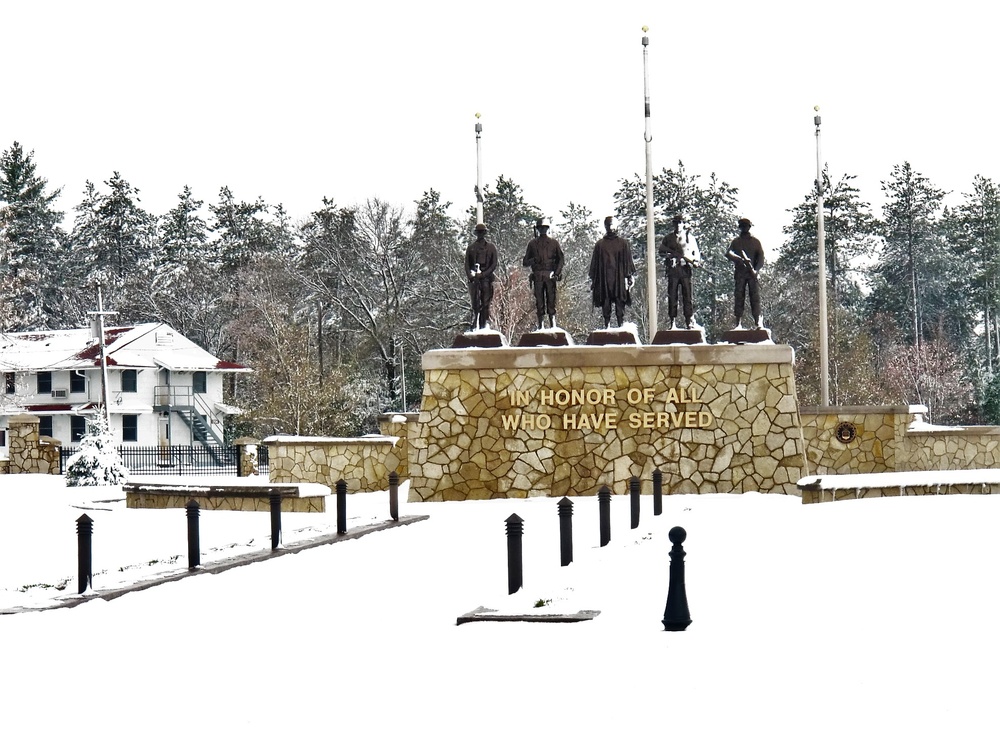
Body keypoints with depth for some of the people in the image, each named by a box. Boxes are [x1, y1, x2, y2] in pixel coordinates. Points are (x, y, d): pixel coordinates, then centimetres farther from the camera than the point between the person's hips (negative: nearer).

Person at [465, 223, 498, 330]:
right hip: (474, 278, 1)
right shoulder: (471, 247, 13)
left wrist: (483, 274, -9)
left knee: (485, 303, -4)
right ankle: (474, 326, -8)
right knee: (475, 303, -6)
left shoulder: (491, 247, 9)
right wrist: (470, 275, -6)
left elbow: (494, 264, 3)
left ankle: (484, 325, -3)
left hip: (486, 278, -1)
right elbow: (467, 263, 11)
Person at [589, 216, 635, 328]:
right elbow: (595, 263, 9)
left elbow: (628, 261, 7)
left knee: (620, 302, -3)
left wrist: (629, 276, -1)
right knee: (606, 303, 0)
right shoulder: (600, 244, 8)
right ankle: (607, 325, 4)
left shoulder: (622, 243, 7)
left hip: (619, 278, 0)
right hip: (604, 279, 0)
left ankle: (620, 325, 0)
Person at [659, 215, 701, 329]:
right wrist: (672, 253, -7)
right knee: (672, 295, -1)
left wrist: (696, 261, -9)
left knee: (687, 295, -5)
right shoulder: (668, 238, 15)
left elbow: (696, 252, 11)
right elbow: (661, 250, 10)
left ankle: (689, 321, -5)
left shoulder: (689, 237, 11)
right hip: (672, 269, 1)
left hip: (685, 268, -1)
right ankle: (673, 322, 1)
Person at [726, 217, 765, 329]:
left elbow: (761, 257, 3)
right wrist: (740, 259, -22)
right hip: (740, 272, 1)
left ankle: (757, 322, -13)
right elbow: (728, 253, -4)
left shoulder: (755, 241, 9)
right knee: (739, 297, -3)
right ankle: (738, 323, -4)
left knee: (755, 297, -8)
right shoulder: (736, 242, 10)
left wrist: (756, 270, -13)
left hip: (752, 273, -1)